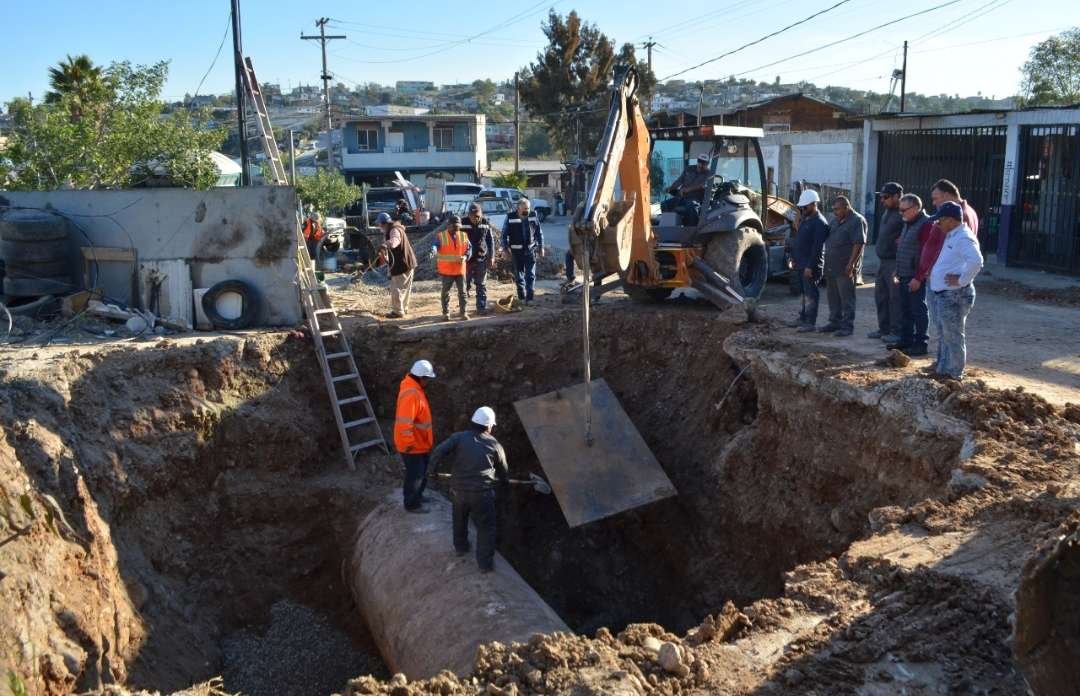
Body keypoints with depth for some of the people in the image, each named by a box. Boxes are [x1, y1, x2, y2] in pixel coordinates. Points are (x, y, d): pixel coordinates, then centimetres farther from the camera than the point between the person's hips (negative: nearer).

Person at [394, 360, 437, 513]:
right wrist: (409, 443, -25)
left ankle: (417, 495, 42)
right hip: (413, 445, -10)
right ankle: (412, 504, 21)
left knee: (422, 472, 24)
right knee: (415, 474, 6)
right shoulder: (411, 394, -29)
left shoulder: (415, 388, 4)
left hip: (420, 442, 10)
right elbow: (404, 422, -33)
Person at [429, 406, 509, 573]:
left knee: (460, 519, 29)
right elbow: (503, 471, 17)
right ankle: (485, 563, 16)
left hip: (458, 490, 2)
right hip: (482, 493, -2)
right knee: (486, 527, 13)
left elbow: (439, 451, -15)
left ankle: (460, 547, 48)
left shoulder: (459, 437, 0)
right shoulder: (494, 444, 3)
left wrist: (433, 469, 3)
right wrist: (504, 479, 40)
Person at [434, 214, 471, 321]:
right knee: (445, 292, 4)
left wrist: (465, 257, -13)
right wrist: (433, 251, -41)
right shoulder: (440, 236, -5)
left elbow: (468, 249, 7)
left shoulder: (463, 236, 4)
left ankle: (463, 312, 13)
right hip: (446, 269, -2)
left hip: (460, 269, 2)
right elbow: (435, 246, -17)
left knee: (462, 291, 5)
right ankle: (446, 313, 13)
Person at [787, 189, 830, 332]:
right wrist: (795, 260, 18)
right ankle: (803, 318, 25)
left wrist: (810, 266, -24)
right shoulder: (805, 219, 14)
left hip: (811, 266, -9)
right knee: (804, 292, 16)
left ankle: (810, 322, 0)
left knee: (810, 293, -4)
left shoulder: (819, 222, -16)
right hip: (801, 264, 9)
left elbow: (817, 247, -21)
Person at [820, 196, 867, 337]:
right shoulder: (835, 220, 16)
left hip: (845, 268, -8)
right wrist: (826, 263, 14)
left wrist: (851, 264, -22)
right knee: (833, 297, 14)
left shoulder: (857, 221, -10)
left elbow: (859, 244, -17)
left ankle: (847, 326, 1)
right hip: (831, 266, 8)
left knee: (846, 298, -3)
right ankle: (835, 322, 24)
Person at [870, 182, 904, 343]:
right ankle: (884, 328, 23)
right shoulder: (887, 212, 16)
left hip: (894, 262, -10)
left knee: (895, 298, -4)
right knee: (880, 296, 14)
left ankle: (896, 331, 2)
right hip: (882, 261, 10)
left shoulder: (903, 215, -14)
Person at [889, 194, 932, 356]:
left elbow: (926, 253, -20)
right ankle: (906, 340, 22)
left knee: (918, 310, -2)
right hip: (904, 276, 9)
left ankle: (920, 343, 5)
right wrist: (898, 272, 18)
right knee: (905, 310, 14)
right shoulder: (908, 224, 16)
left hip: (915, 278, -9)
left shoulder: (926, 224, -14)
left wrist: (918, 277, -23)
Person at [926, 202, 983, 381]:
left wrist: (962, 280, -26)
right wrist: (934, 273, 17)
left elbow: (976, 261, -35)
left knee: (952, 337, -1)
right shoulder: (951, 236, 14)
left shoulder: (964, 238, -18)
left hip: (954, 295, -11)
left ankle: (954, 373, 8)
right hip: (940, 293, 11)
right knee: (943, 335, 20)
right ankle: (942, 368, 32)